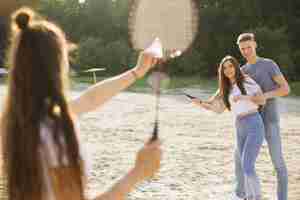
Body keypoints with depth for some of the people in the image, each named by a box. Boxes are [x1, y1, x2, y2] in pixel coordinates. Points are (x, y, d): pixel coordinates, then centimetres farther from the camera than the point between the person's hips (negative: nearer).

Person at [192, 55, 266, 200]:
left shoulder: (247, 81, -4)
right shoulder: (226, 89, 14)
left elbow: (262, 101, -12)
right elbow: (218, 108, 16)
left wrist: (244, 97, -27)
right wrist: (200, 103, 3)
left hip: (254, 126, -7)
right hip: (240, 130, 7)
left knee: (247, 167, -14)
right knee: (247, 167, 10)